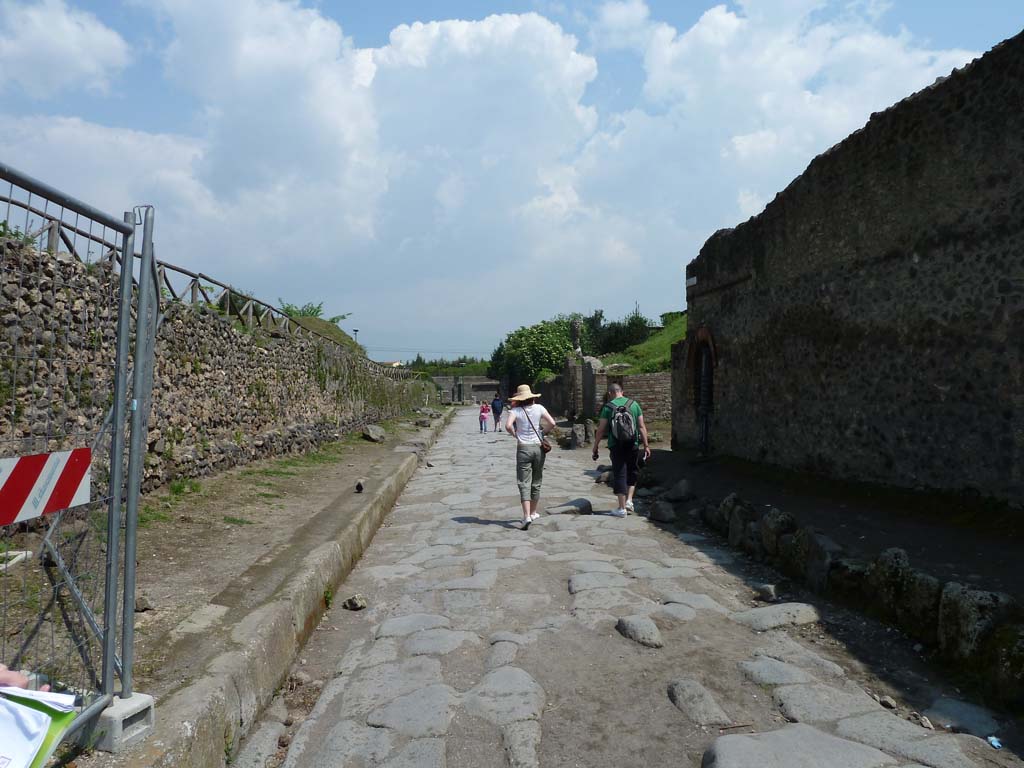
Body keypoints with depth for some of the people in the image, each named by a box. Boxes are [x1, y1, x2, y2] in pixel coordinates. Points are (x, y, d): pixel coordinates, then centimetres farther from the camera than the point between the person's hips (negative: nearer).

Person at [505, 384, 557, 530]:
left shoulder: (516, 410, -6)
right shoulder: (539, 408, 0)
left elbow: (508, 426, -21)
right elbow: (552, 423, -7)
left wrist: (515, 434, -3)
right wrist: (543, 433, 8)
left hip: (523, 448, -2)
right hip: (538, 447, 3)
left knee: (524, 483, -2)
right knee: (536, 482, 16)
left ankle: (527, 516, -15)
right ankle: (533, 513, 26)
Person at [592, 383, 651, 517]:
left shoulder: (608, 407, -2)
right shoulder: (634, 404, 6)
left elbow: (601, 430, -4)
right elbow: (642, 427, 3)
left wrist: (595, 447, 4)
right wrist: (646, 445, 7)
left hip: (616, 446, -2)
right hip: (633, 445, 2)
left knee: (619, 475, 4)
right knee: (632, 472, 21)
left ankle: (622, 508, 4)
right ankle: (629, 500, 11)